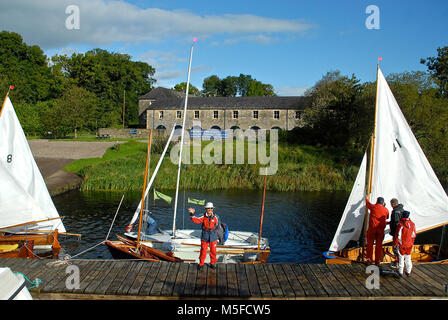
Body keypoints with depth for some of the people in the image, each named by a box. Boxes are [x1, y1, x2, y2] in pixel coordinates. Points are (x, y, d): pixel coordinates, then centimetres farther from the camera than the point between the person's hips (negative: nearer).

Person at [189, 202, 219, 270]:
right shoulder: (203, 217, -6)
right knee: (203, 251, 6)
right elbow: (196, 220, -19)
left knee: (213, 251, 10)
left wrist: (215, 232, 8)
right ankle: (201, 263, 22)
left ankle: (213, 263, 29)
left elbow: (217, 227, 9)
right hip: (204, 237, -1)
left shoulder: (215, 218, -3)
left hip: (213, 237, 1)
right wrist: (192, 214, -34)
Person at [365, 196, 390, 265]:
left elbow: (367, 203, 18)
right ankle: (377, 260, 12)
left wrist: (367, 199, 40)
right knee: (379, 244, 8)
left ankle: (369, 259, 10)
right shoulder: (386, 210, 2)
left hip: (372, 228, -1)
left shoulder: (373, 207, -2)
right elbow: (387, 218, 19)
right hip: (381, 229, 1)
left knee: (370, 243, 7)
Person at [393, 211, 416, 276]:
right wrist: (412, 243, 20)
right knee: (408, 257, 16)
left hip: (402, 244, -4)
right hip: (409, 245, 4)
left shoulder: (400, 225, -21)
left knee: (401, 257, 7)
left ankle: (400, 271, 14)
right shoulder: (412, 224, -4)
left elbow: (398, 236, -17)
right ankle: (408, 271, 23)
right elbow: (413, 236, 6)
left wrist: (395, 243, -4)